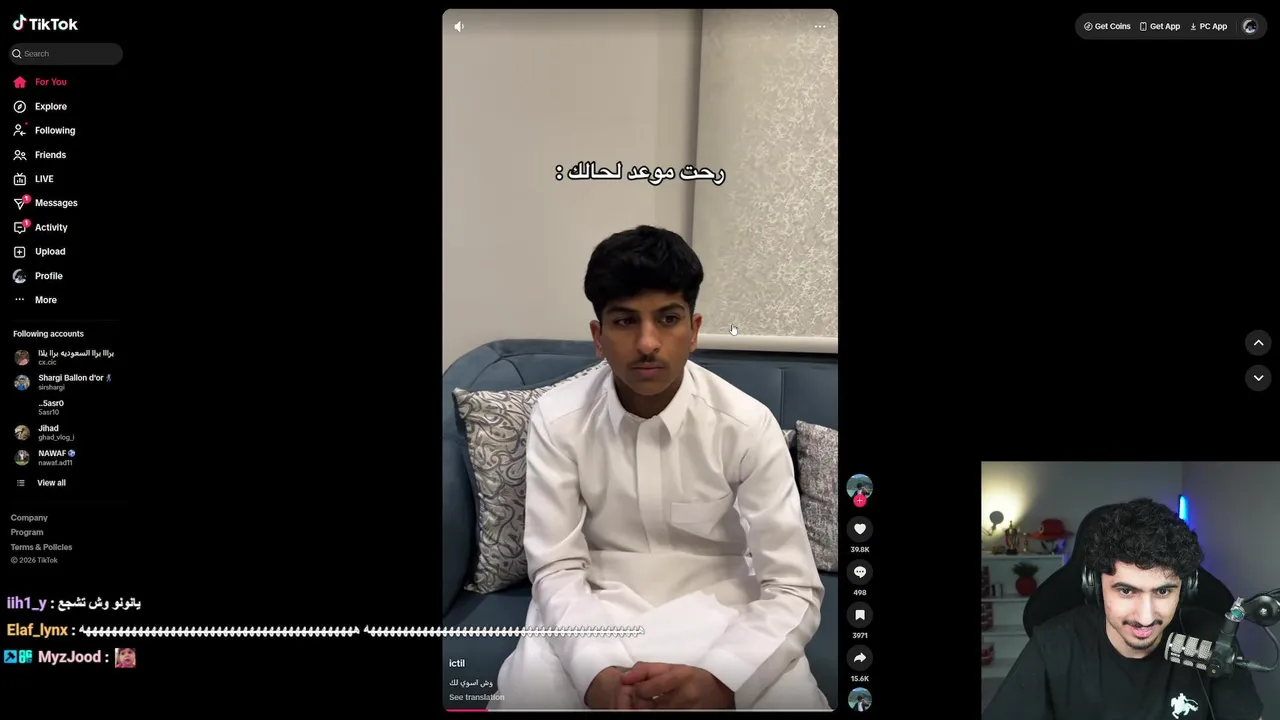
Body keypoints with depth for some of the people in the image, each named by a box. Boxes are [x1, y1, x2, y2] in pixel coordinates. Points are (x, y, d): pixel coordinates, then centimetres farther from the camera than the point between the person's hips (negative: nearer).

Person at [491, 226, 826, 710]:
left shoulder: (749, 426, -16)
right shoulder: (556, 419, -13)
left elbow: (794, 590, -17)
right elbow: (555, 569, -13)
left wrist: (721, 679, -36)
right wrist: (598, 674, -32)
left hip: (715, 603, 0)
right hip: (597, 606, 1)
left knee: (790, 695, -27)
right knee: (530, 688, -27)